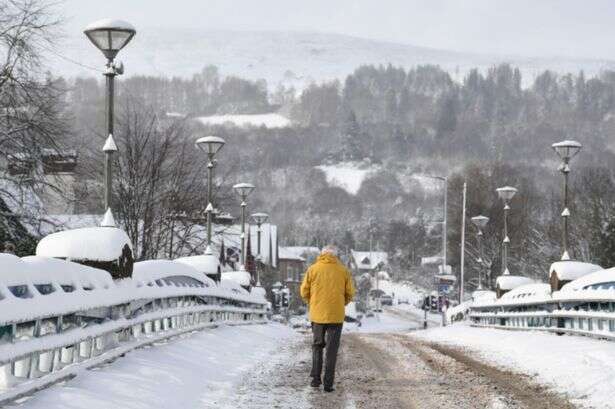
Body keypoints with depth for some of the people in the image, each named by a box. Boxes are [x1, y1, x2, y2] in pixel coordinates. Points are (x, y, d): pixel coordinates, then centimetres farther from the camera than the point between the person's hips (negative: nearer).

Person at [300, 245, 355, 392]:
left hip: (317, 314, 1)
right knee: (332, 349, 5)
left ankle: (315, 377, 8)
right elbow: (350, 293, 2)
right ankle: (328, 383, 1)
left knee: (317, 345, 18)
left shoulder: (313, 269, 1)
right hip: (336, 315, -1)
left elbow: (304, 291, 1)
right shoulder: (343, 271, 1)